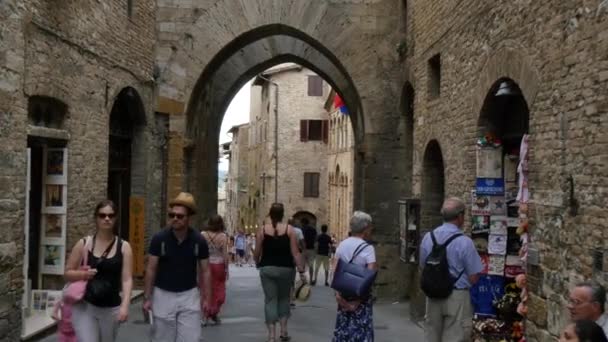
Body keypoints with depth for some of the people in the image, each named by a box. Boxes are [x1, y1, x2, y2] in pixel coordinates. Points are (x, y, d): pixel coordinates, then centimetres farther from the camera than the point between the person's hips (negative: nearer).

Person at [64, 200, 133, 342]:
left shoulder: (123, 247, -1)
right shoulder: (83, 244, -1)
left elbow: (127, 279, -7)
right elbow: (67, 273, 6)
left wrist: (125, 305, -20)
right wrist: (82, 274, -16)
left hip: (111, 309, 1)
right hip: (85, 306, -1)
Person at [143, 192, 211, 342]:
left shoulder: (199, 241, -7)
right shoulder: (159, 238, -10)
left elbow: (205, 271, 0)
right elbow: (151, 270, -4)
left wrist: (207, 298, -5)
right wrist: (147, 298, -6)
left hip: (189, 295, 0)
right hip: (163, 295, 0)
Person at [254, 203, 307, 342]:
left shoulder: (262, 229, -3)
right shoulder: (289, 229, -5)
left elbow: (257, 252, 0)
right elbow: (295, 252, -8)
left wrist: (258, 264, 21)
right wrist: (301, 271, -5)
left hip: (267, 268, 0)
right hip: (286, 269, 0)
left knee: (270, 300, 3)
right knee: (284, 298, 19)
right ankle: (283, 331, 17)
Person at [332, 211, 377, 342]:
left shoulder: (342, 244, 4)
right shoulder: (368, 248, -12)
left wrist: (338, 293, -7)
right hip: (361, 295, -5)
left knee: (343, 328, 14)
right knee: (361, 331, 1)